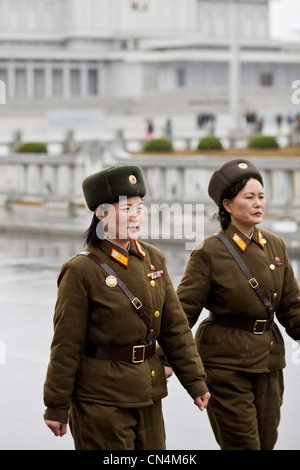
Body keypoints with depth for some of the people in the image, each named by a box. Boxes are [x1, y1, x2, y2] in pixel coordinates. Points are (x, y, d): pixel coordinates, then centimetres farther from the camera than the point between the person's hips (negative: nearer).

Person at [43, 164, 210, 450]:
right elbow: (66, 345, -10)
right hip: (100, 399, -6)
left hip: (147, 392, 6)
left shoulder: (152, 259, 6)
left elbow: (175, 328, 10)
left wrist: (195, 381, 9)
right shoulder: (82, 271, -12)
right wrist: (57, 407, -8)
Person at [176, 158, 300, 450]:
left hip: (268, 361, 6)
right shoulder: (209, 252, -10)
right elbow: (183, 311, -9)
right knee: (243, 446, -5)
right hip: (225, 365, -6)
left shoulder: (275, 246, 6)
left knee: (266, 443, 9)